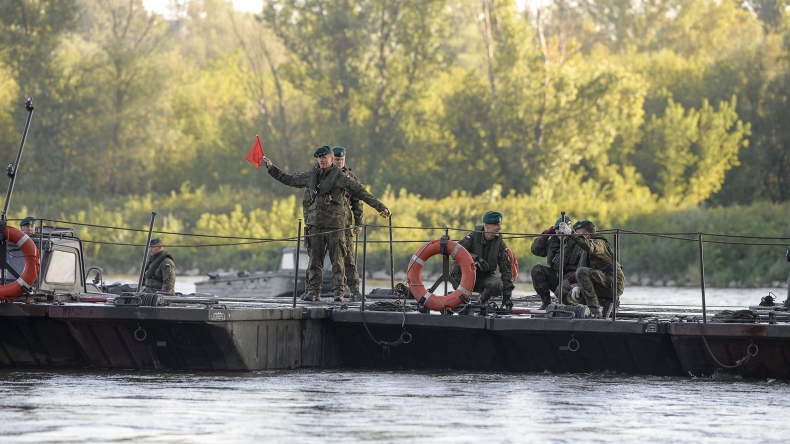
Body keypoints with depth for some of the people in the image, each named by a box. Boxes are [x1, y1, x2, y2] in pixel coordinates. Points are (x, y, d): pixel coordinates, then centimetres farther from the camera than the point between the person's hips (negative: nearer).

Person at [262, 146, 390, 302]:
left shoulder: (341, 177, -2)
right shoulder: (310, 175, 12)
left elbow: (361, 193, -4)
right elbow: (289, 179, 25)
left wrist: (380, 207, -8)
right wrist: (271, 168, 25)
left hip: (335, 225, -4)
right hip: (315, 224, 4)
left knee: (337, 260, -4)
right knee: (315, 260, 3)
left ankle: (339, 291, -1)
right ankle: (313, 291, 5)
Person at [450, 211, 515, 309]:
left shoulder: (500, 244, -6)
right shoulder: (473, 236, -12)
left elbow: (506, 270, -7)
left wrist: (507, 295, -15)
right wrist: (476, 258, -37)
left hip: (486, 277, 1)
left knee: (498, 285, -33)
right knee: (456, 265, -32)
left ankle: (483, 300, 0)